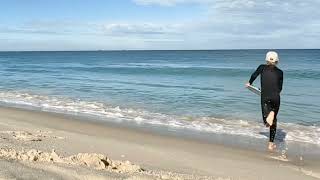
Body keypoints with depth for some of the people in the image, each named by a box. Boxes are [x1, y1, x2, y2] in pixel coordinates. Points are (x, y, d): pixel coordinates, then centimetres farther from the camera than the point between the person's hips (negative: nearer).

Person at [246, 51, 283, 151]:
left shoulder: (262, 67, 5)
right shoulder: (280, 72, 7)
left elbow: (254, 75, -10)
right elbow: (280, 88, 12)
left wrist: (249, 83, 9)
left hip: (265, 97, -1)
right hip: (276, 97, 1)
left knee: (267, 122, 1)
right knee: (273, 121, 16)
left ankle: (270, 113, -34)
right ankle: (271, 144, 17)